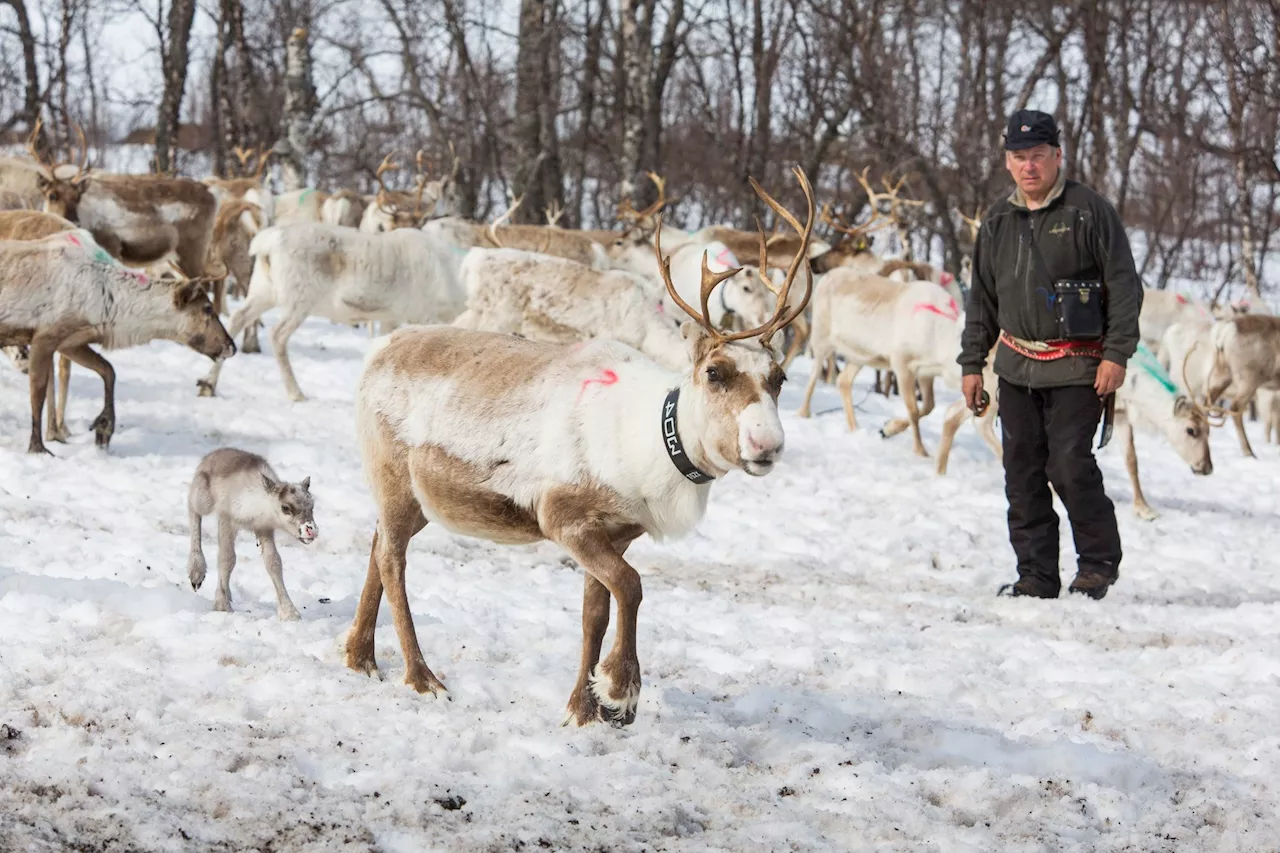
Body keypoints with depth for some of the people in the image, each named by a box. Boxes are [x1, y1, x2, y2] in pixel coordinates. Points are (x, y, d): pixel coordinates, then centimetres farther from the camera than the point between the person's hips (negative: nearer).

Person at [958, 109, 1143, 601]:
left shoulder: (1089, 211, -4)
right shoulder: (997, 222, 13)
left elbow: (1124, 285, -5)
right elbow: (982, 298, 21)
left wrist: (1116, 355, -12)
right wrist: (972, 363, 16)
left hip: (1077, 368, -5)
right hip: (1017, 367, 5)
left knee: (1070, 464, -13)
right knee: (1022, 473, 4)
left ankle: (1099, 562, 5)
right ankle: (1036, 576, 11)